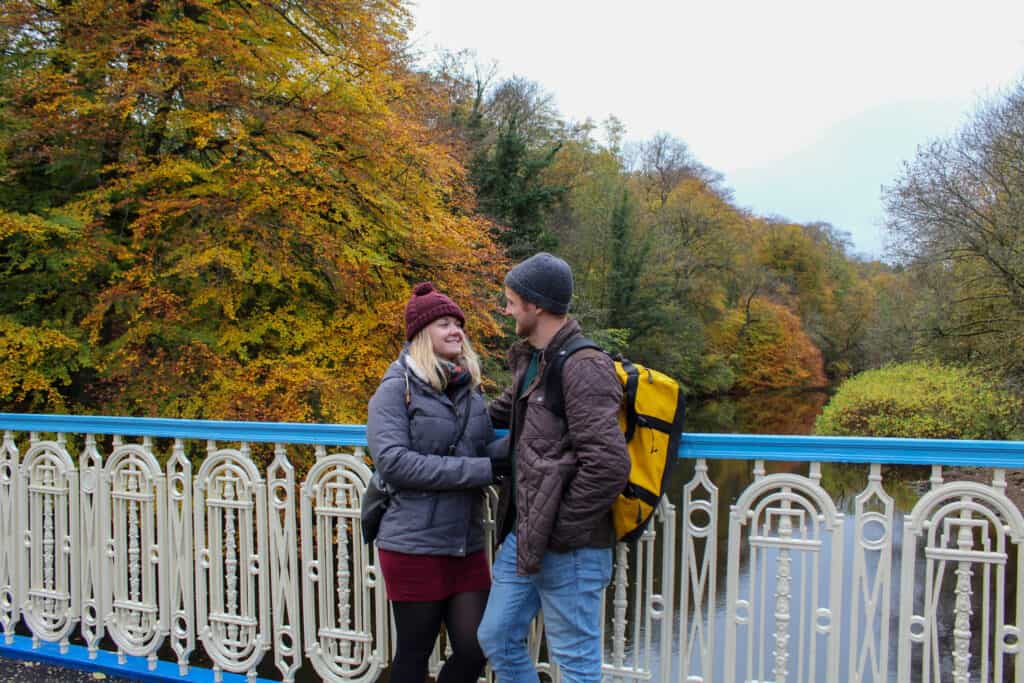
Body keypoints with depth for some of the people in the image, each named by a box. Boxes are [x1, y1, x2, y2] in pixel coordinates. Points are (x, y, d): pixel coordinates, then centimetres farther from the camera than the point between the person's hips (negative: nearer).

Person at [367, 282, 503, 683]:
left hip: (467, 545, 5)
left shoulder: (469, 389, 10)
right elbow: (393, 461, -20)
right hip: (415, 546, -5)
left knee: (475, 649, 7)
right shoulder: (397, 389, -8)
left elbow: (488, 451, 11)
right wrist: (481, 470, -20)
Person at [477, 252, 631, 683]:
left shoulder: (583, 368, -18)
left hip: (568, 549, -9)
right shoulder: (530, 360, 11)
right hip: (523, 536, 9)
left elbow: (608, 466, -25)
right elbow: (507, 410, 31)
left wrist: (557, 530, -19)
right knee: (496, 639, 19)